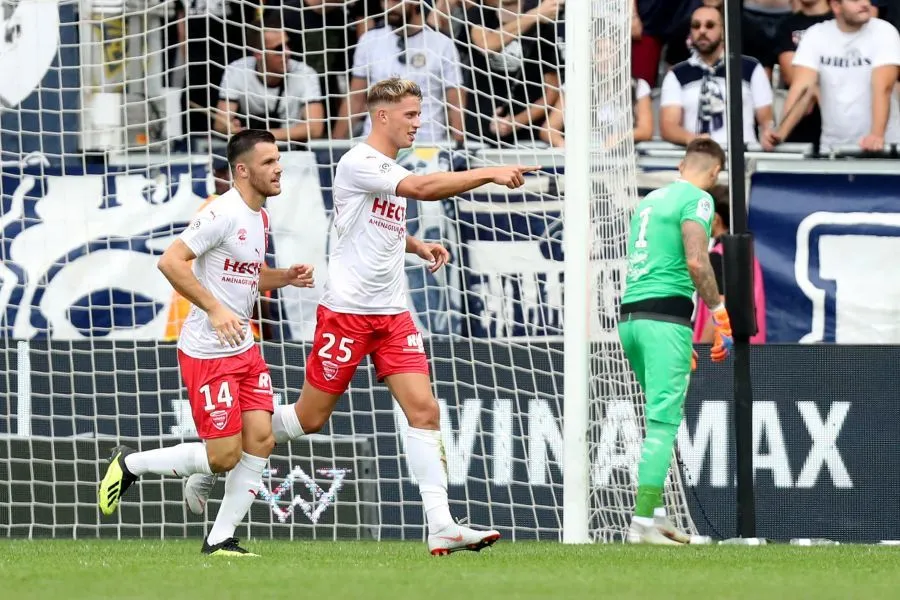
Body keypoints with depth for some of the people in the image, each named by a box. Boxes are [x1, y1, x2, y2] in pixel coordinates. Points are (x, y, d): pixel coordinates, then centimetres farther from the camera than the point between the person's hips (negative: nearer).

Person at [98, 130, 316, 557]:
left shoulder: (260, 217, 12)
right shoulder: (224, 214, -17)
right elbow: (170, 262, -22)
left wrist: (286, 277, 8)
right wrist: (214, 310, -26)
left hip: (244, 347, 9)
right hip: (207, 352, -9)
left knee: (260, 439, -2)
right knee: (224, 456, -8)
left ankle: (220, 539, 6)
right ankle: (130, 464, 12)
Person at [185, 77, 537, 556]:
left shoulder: (394, 171, 14)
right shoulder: (358, 164, -13)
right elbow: (423, 188, -27)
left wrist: (418, 246, 14)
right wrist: (489, 174, -29)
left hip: (392, 314, 7)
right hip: (346, 312, -7)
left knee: (424, 410, -6)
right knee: (310, 417, 0)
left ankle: (441, 528, -11)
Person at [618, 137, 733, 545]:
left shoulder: (651, 199, 23)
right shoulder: (697, 199, -3)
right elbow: (697, 262, -17)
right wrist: (720, 316, -8)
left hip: (630, 314, 8)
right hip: (665, 317, -8)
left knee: (663, 417, 17)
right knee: (663, 422, -10)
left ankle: (656, 515, 15)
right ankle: (642, 522, -16)